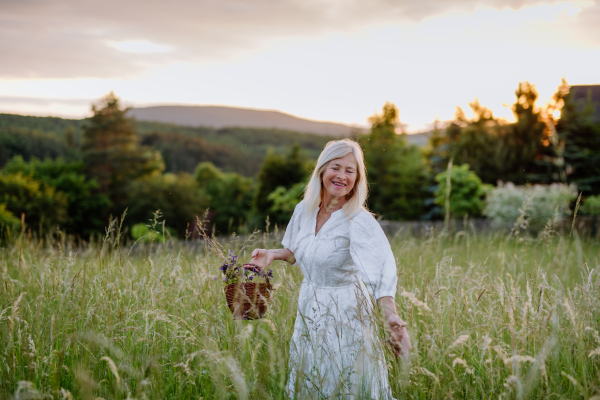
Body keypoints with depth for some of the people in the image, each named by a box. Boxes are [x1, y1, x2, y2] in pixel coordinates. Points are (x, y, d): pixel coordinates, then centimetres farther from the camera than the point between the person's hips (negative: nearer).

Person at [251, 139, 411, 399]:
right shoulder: (304, 210, -2)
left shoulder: (359, 221, -22)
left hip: (345, 311, -6)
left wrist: (391, 316, -51)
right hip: (309, 308, 6)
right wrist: (274, 254, -1)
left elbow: (381, 270, -37)